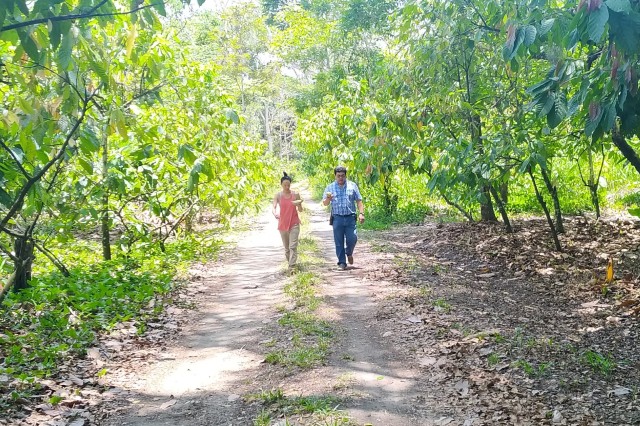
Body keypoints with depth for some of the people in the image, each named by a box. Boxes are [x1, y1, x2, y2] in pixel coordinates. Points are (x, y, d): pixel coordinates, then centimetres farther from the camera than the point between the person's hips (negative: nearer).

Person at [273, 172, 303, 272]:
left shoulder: (295, 195, -2)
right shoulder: (278, 196, -2)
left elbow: (300, 210, 2)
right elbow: (274, 207, -13)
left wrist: (298, 204, -20)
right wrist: (275, 213, -36)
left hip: (294, 223, -2)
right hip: (282, 224, 2)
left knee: (293, 246, -13)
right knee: (286, 247, 14)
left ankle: (292, 267, -15)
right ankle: (290, 262, 32)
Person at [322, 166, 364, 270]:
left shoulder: (352, 186, 8)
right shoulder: (330, 187, 7)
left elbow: (359, 201, 10)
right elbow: (325, 203, 4)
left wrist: (361, 213, -2)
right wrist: (328, 198, -18)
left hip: (350, 218, 0)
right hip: (337, 218, 0)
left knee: (352, 239, -6)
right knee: (339, 242, 2)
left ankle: (349, 253, 25)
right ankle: (342, 263, 12)